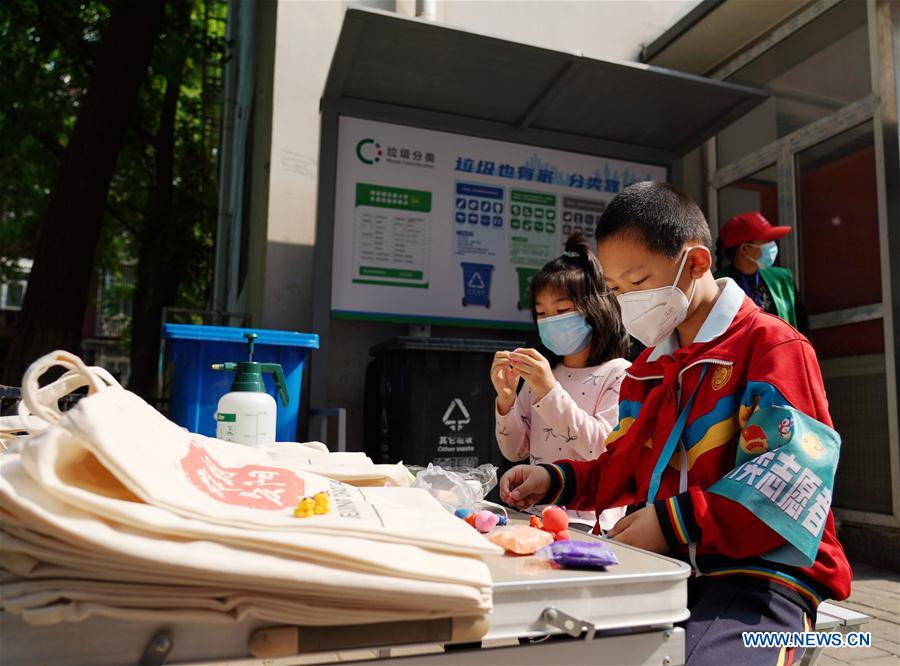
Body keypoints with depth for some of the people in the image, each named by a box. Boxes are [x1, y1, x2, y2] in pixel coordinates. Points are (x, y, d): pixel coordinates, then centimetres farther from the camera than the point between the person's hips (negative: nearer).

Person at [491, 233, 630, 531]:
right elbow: (516, 452, 12)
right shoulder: (539, 374, 13)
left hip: (588, 523, -5)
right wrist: (505, 399, -5)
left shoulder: (619, 374, -3)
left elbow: (606, 449, -16)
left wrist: (550, 393, -23)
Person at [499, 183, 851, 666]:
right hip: (663, 567, 7)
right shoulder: (647, 367, 18)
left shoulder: (772, 346, -7)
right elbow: (625, 468, 23)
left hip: (761, 570, -6)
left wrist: (676, 521, -23)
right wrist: (555, 480, 7)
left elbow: (789, 480, -17)